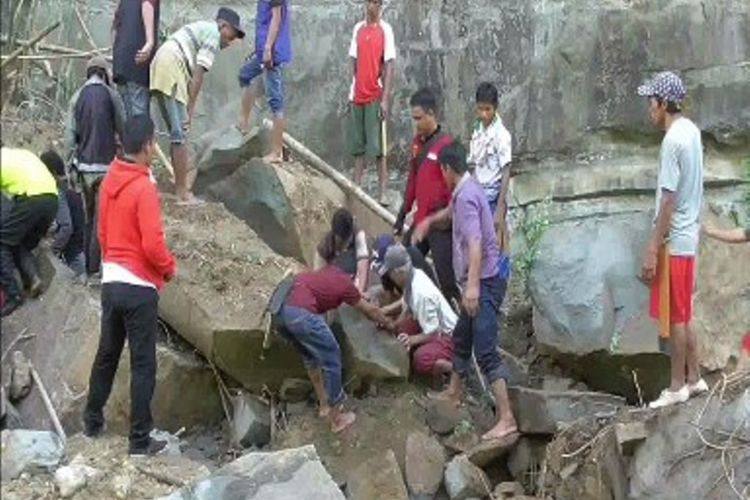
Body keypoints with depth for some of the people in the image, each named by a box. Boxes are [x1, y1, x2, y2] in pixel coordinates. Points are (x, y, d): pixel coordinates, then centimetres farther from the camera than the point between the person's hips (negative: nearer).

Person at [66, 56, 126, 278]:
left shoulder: (77, 97, 4)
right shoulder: (111, 95, -7)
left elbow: (70, 134, 2)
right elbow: (122, 129, -3)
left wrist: (73, 162, 8)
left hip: (84, 165, 4)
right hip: (105, 163, -4)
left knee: (89, 217, 16)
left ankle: (87, 265, 19)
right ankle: (95, 267, -3)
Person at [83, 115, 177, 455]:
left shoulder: (110, 182, 6)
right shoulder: (143, 187, -18)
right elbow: (153, 244, -21)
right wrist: (169, 268, -4)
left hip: (111, 280, 7)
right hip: (140, 286, -7)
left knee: (106, 354, 20)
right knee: (143, 364, 0)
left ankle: (92, 421, 32)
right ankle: (140, 440, 4)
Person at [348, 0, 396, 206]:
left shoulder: (385, 30, -5)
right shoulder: (358, 29, 11)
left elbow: (389, 67, -8)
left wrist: (385, 99, -14)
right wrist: (353, 92, 11)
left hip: (376, 97, -5)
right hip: (358, 96, 5)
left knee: (378, 148, -6)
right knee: (357, 146, 8)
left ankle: (382, 193, -5)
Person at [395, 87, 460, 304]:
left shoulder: (445, 144, -14)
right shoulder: (417, 142, 10)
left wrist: (449, 219, -15)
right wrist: (402, 215, 20)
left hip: (440, 224, -8)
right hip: (420, 221, 8)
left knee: (447, 280, -6)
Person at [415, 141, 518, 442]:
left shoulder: (466, 196, -19)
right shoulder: (465, 191, 13)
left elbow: (475, 242, -30)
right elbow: (452, 211, 39)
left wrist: (473, 285, -37)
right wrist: (429, 221, 53)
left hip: (484, 283, -11)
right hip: (477, 283, 11)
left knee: (486, 351, -15)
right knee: (461, 338, 25)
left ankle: (506, 419, -18)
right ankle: (453, 393, 44)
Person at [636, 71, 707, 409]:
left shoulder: (673, 141, -20)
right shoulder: (691, 130, 9)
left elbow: (669, 199, -22)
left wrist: (652, 250, -20)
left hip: (674, 241, -9)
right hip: (688, 237, 9)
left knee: (674, 317, 0)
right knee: (682, 316, 16)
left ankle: (678, 387, 8)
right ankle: (694, 378, 23)